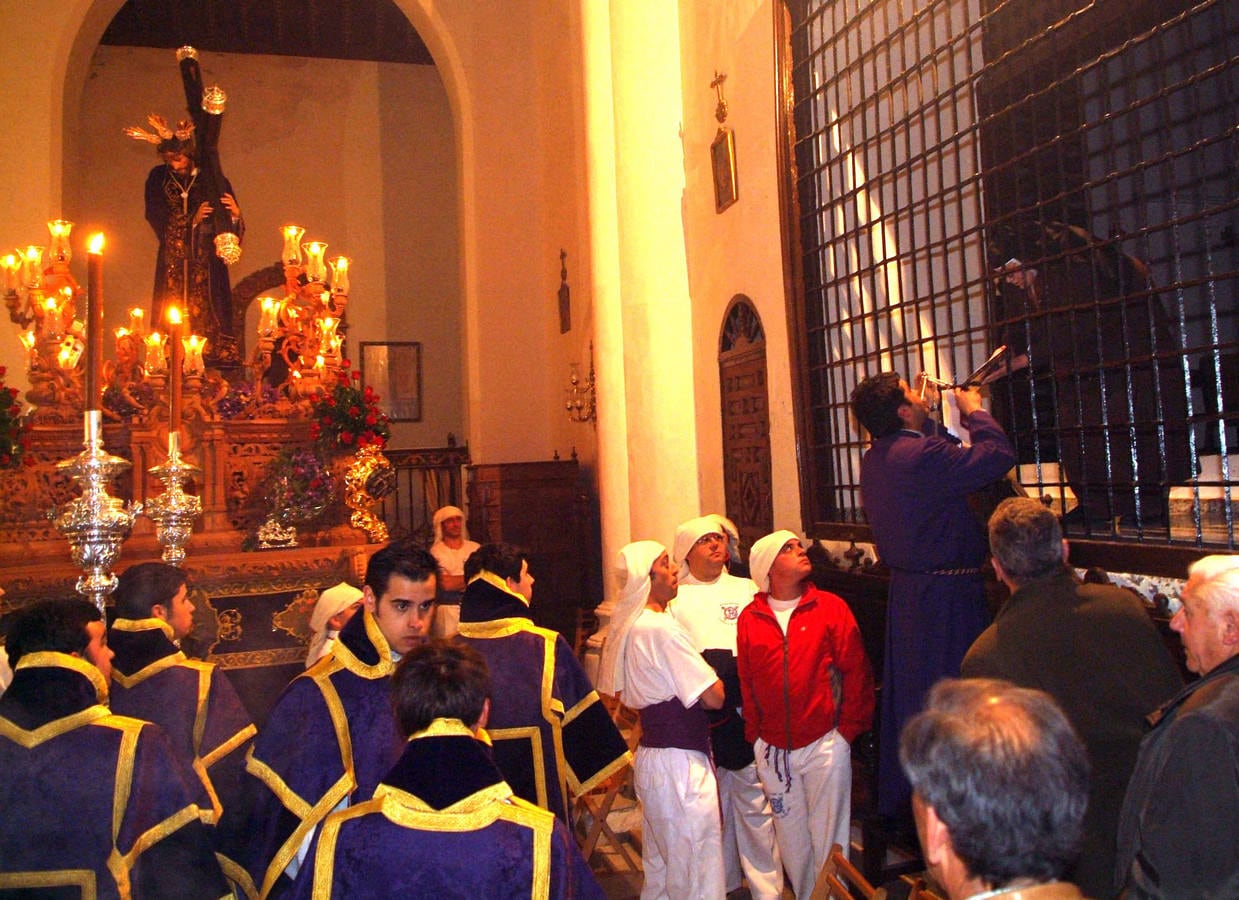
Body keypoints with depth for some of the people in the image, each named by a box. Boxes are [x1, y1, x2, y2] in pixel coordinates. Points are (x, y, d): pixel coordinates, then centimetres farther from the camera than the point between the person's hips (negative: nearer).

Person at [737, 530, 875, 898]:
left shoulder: (831, 607, -2)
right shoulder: (749, 618, 2)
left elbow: (856, 671, -1)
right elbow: (746, 682, 6)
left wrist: (849, 728, -3)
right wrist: (754, 733, 5)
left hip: (825, 743, -2)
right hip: (772, 749, 2)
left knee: (828, 835, 5)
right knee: (790, 835, 16)